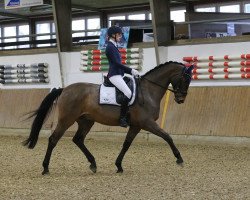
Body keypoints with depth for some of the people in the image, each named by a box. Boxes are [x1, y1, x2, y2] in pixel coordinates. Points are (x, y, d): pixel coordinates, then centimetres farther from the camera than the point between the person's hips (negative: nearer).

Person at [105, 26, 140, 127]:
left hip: (118, 74, 11)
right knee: (128, 93, -27)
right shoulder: (110, 47, -10)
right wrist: (131, 70, -15)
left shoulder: (114, 46, 19)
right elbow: (117, 63, -17)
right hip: (114, 75, -11)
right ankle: (122, 118, -26)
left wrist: (131, 71, 12)